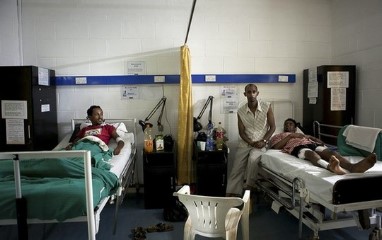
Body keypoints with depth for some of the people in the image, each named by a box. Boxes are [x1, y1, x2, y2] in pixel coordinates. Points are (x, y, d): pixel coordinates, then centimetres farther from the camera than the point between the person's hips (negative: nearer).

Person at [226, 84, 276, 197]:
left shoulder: (267, 106, -6)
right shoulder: (240, 111, -2)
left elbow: (273, 127, -2)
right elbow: (241, 132, -1)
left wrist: (264, 141, -14)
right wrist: (252, 143, -15)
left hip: (260, 143, -2)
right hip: (245, 143, 2)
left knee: (252, 159, -31)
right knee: (236, 170, -8)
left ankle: (249, 186, -12)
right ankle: (231, 195, -1)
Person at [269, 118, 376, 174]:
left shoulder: (302, 134, 44)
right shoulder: (278, 136, 34)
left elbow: (321, 141, 30)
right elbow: (276, 146, 8)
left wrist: (310, 137, 8)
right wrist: (290, 136, 6)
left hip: (311, 144, 4)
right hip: (297, 147, -4)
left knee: (329, 152, -31)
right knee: (311, 153, -41)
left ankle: (353, 167, -62)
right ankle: (331, 167, -75)